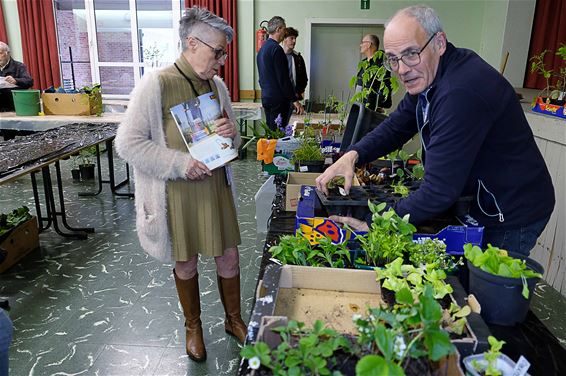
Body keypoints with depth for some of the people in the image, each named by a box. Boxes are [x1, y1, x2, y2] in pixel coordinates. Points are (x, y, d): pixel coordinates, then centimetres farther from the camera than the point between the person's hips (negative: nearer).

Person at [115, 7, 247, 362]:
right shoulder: (156, 84, -15)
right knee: (186, 262, 14)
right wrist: (179, 162, -22)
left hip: (216, 186, 5)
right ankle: (193, 326, 39)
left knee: (229, 256, 12)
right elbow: (128, 143, -14)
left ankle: (234, 319, 38)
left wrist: (231, 133, -11)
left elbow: (232, 143, 13)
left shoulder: (218, 85, 2)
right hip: (177, 191, -4)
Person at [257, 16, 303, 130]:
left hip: (266, 98, 10)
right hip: (278, 99, -10)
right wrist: (294, 100, -13)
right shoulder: (276, 49, -14)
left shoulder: (262, 49, 14)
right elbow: (283, 78, -18)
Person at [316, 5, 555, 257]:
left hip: (510, 217, -8)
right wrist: (352, 155, -16)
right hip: (480, 202, 9)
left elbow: (439, 190, -34)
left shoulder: (460, 93, -34)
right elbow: (395, 127, 3)